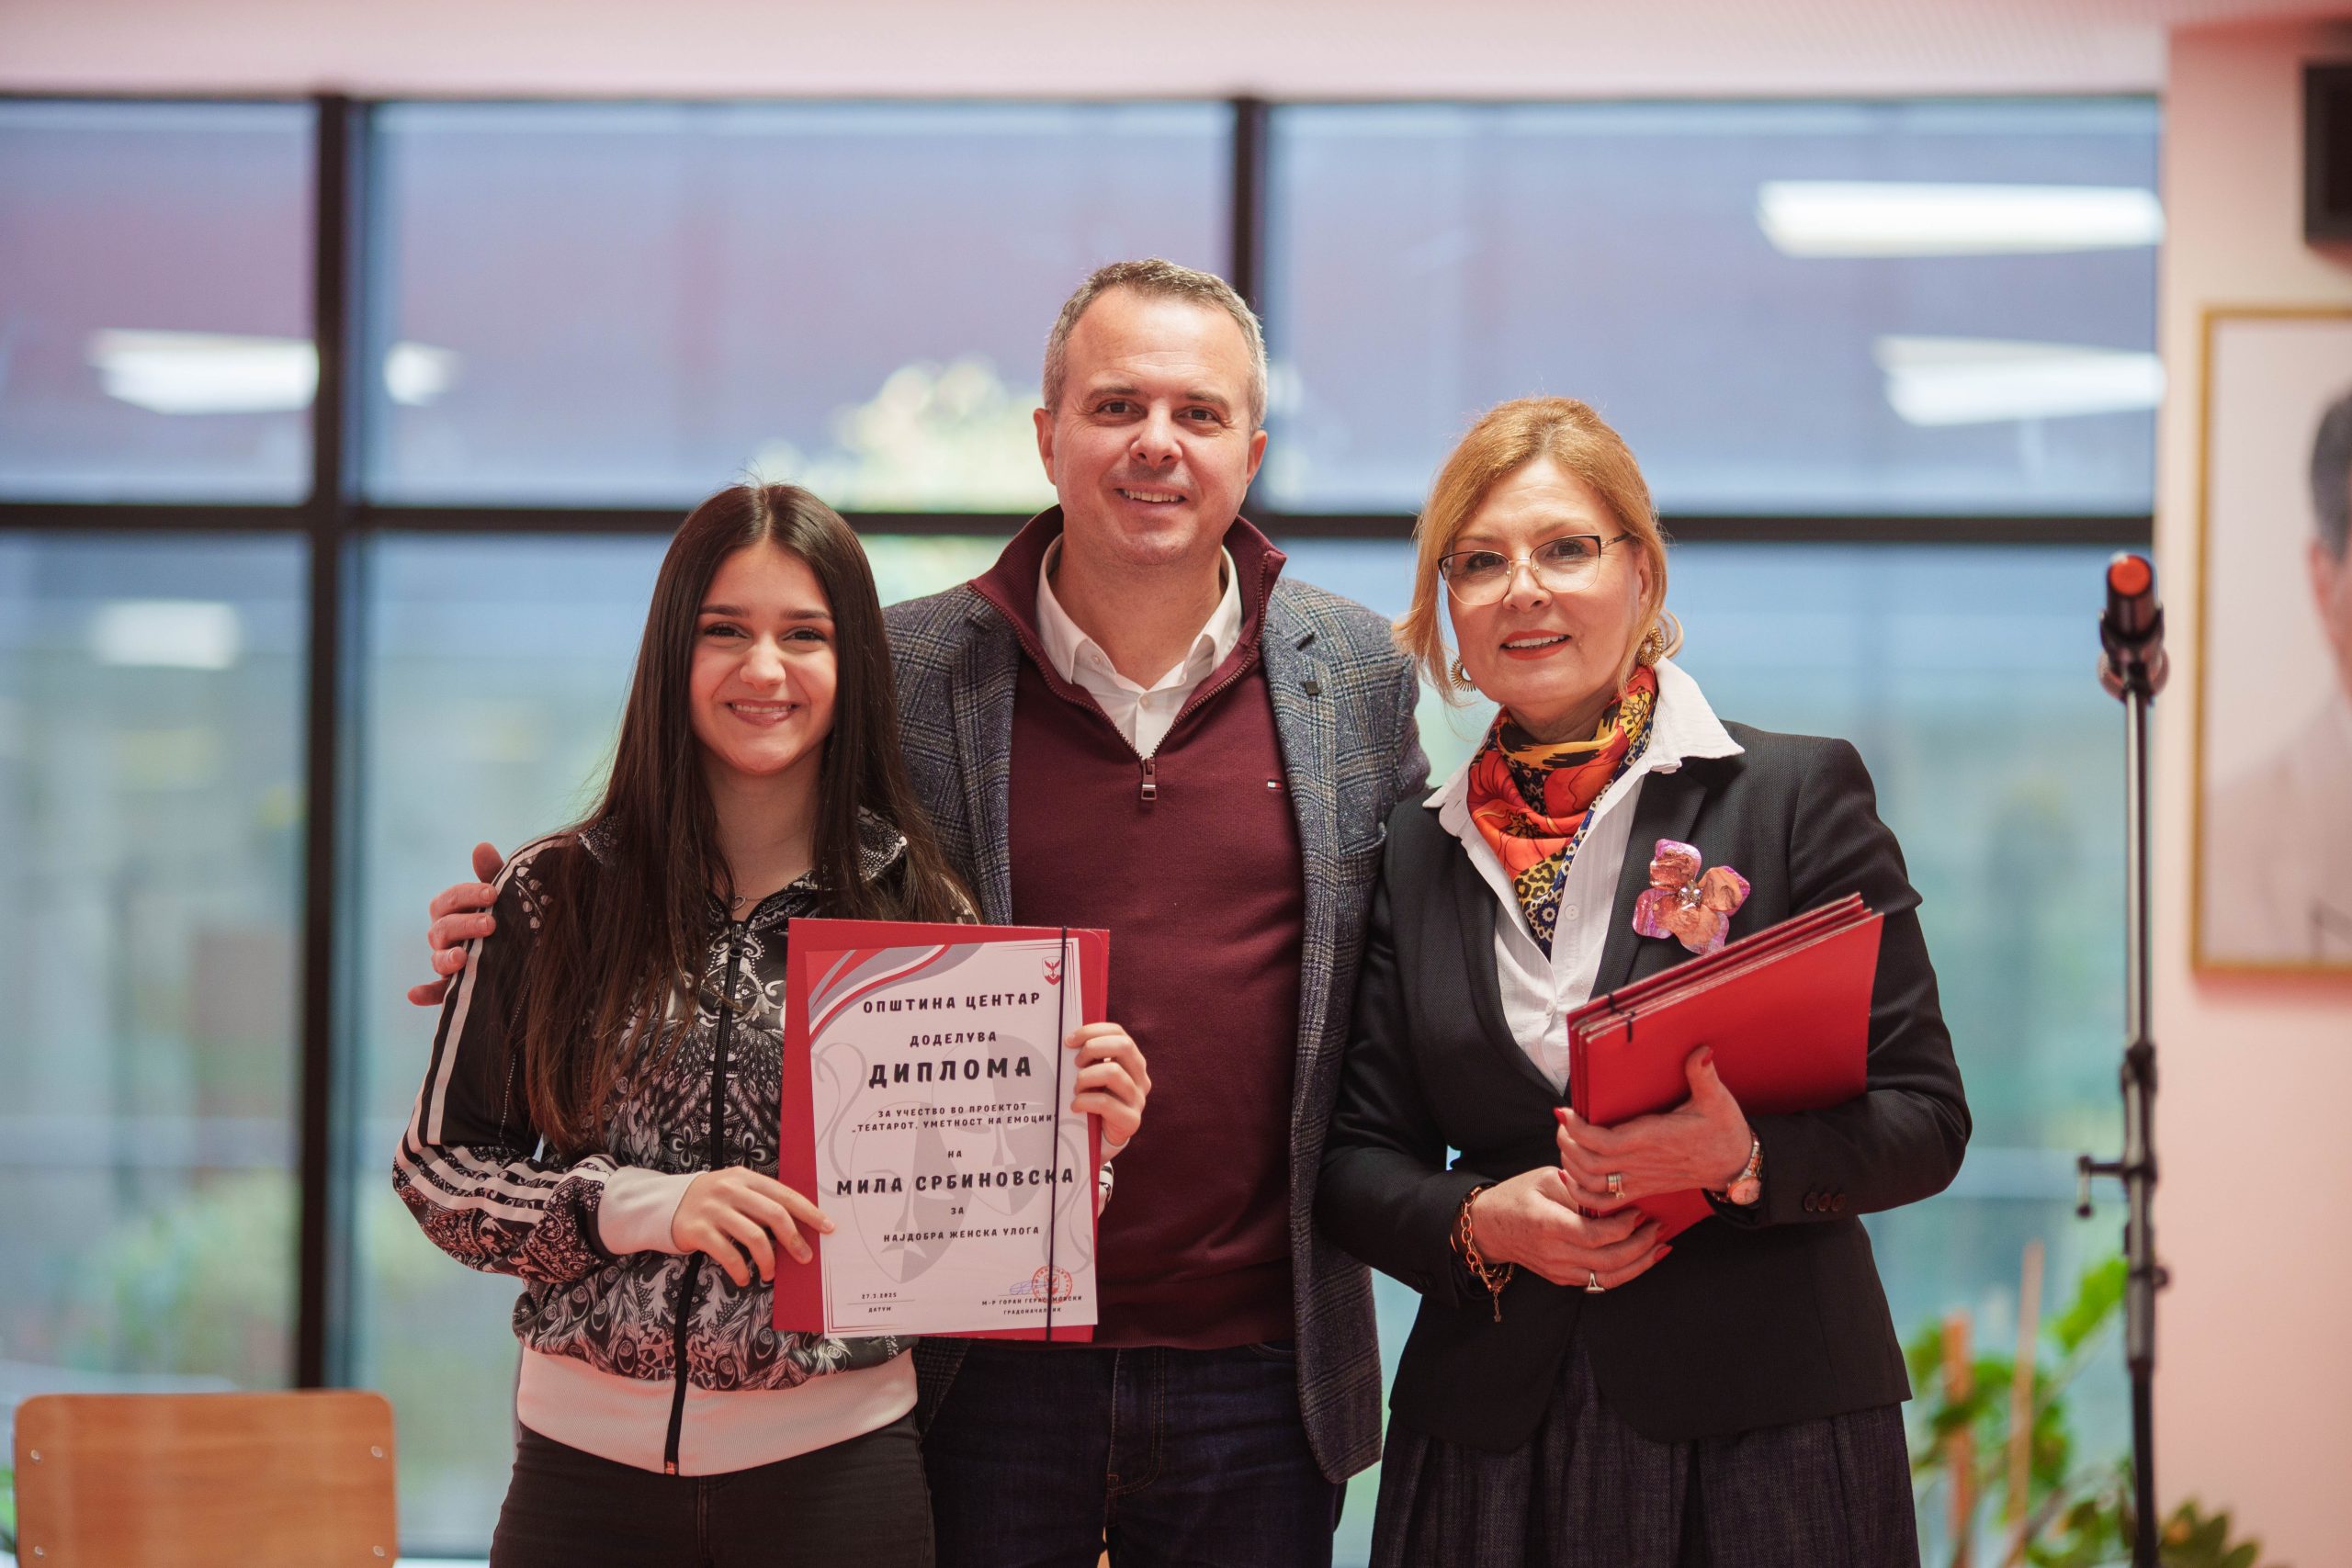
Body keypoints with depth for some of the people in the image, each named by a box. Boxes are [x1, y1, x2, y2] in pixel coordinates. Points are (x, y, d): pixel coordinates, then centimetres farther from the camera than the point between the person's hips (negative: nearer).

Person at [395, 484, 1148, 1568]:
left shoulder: (918, 913, 1)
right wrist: (650, 1206, -13)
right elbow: (436, 1170, 1)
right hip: (589, 1465, 0)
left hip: (832, 1470, 0)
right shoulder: (553, 900, 1)